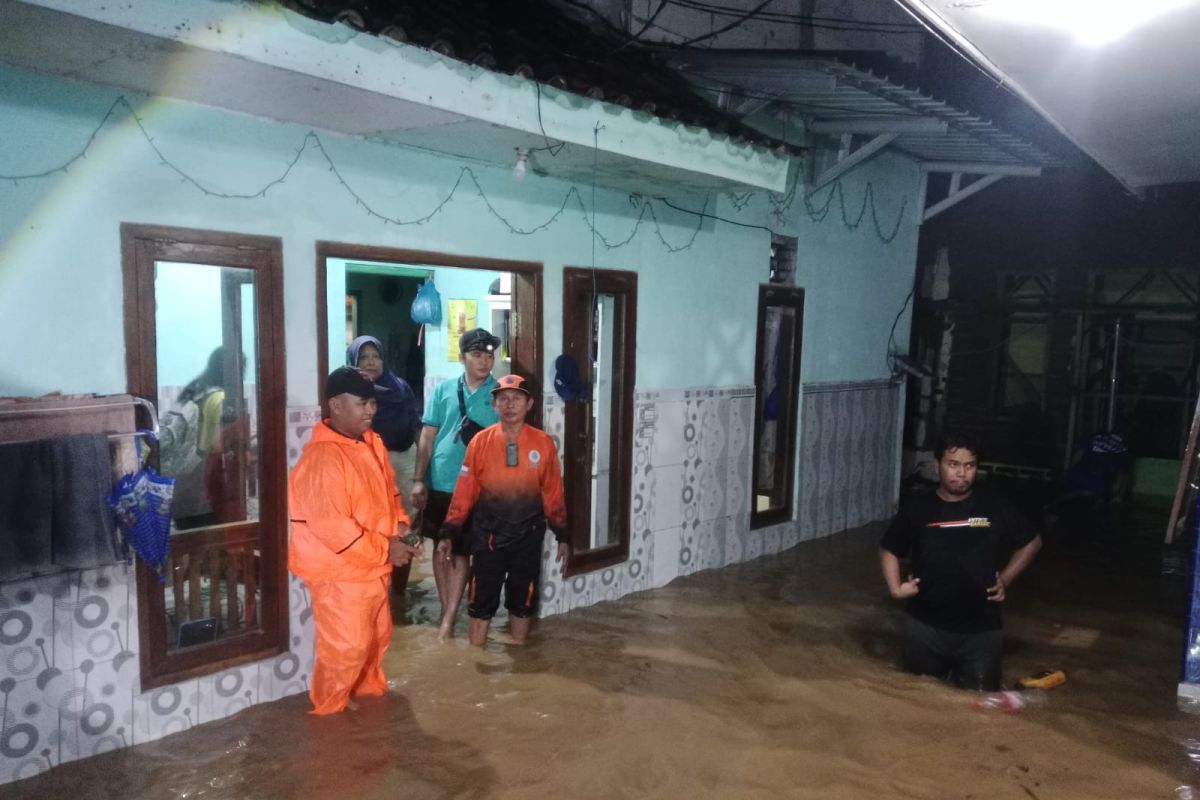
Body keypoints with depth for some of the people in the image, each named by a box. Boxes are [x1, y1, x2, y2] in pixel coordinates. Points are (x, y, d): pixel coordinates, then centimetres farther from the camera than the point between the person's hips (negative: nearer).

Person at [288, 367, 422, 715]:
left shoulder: (372, 443, 4)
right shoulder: (322, 457, -24)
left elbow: (389, 491, 16)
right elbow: (330, 526, -28)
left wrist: (399, 525, -2)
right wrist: (384, 549, -24)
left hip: (372, 566, 9)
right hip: (339, 570, -9)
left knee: (378, 633, 23)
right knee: (346, 645, 3)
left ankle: (368, 685, 46)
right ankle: (330, 705, 26)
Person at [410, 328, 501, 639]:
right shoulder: (443, 389, 2)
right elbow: (428, 437, 3)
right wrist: (418, 480, -1)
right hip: (440, 483, 3)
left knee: (461, 552, 4)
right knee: (440, 548, 13)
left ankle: (448, 620, 11)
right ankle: (447, 612, 28)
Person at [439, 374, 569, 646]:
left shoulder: (543, 443, -4)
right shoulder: (480, 442, -6)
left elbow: (553, 491, 2)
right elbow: (464, 490, -4)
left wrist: (561, 535, 6)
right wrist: (448, 532, -3)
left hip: (528, 536, 1)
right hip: (487, 535, -1)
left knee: (522, 599, 13)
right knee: (481, 599, 9)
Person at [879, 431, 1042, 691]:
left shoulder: (995, 507, -4)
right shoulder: (917, 509, -3)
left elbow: (1032, 542, 11)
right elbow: (888, 550, 10)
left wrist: (1006, 579, 3)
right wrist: (896, 588, -2)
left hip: (980, 630, 0)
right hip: (924, 627, 1)